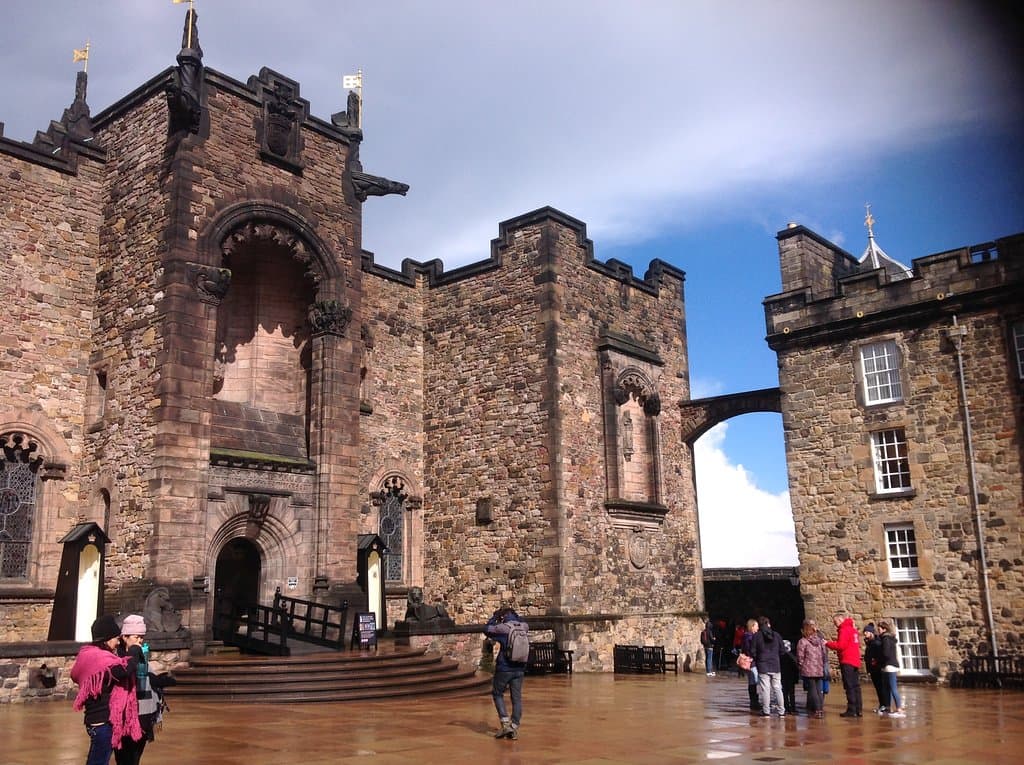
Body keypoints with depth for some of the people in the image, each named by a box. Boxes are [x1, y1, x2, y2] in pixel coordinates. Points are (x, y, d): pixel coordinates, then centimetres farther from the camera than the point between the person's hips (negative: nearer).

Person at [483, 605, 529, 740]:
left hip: (504, 668, -4)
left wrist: (494, 617, 13)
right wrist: (515, 615, 24)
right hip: (519, 668, 4)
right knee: (517, 698, 9)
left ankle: (506, 724, 0)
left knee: (497, 694, 12)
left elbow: (486, 630, 4)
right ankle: (514, 728, 9)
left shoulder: (502, 628, -12)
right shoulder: (522, 627, 2)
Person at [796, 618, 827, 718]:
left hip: (808, 670, -5)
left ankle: (817, 710, -3)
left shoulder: (803, 641, -10)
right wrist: (824, 666, 17)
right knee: (818, 690, 11)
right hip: (819, 670, 5)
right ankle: (821, 709, 10)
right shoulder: (820, 640, 6)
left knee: (812, 690, 1)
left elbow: (800, 657, -9)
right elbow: (824, 655, 9)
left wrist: (800, 666, 8)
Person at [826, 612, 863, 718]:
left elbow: (841, 645, -18)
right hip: (855, 661, 9)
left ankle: (851, 710, -6)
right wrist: (836, 641, 11)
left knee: (849, 686, -6)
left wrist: (828, 643, -8)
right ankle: (859, 709, 11)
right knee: (856, 686, 10)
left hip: (847, 662, -9)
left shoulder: (844, 630, -11)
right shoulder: (852, 629, 18)